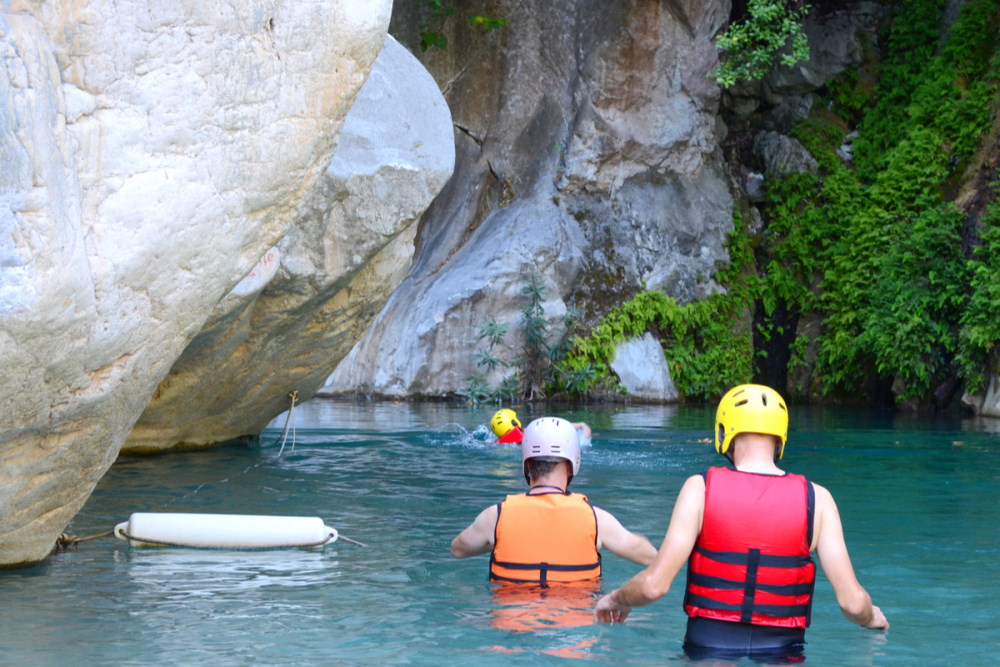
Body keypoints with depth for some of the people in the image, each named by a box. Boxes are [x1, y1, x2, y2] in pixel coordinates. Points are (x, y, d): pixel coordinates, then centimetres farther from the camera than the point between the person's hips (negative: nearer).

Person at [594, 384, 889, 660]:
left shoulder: (701, 488, -2)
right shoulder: (816, 499, 2)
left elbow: (654, 585, -7)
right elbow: (852, 600, -2)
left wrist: (615, 600, 15)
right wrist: (871, 618, 22)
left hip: (707, 648, -1)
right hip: (781, 650, 1)